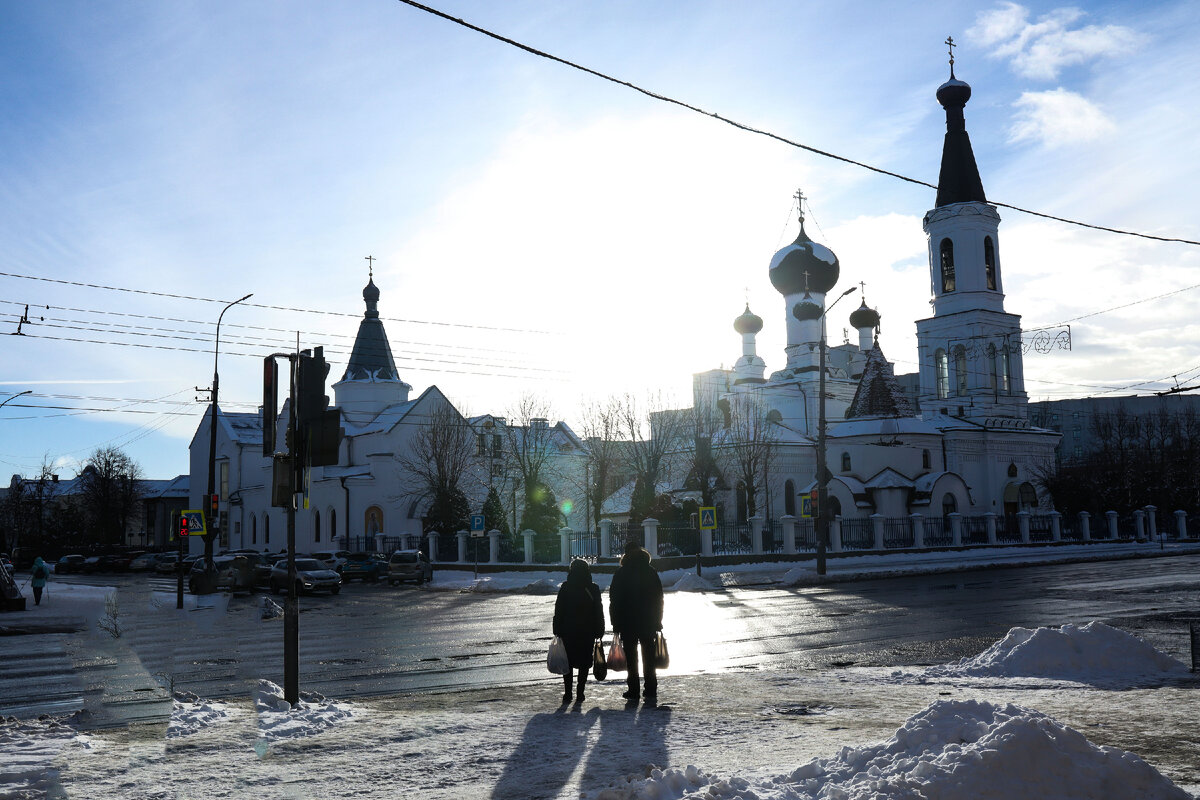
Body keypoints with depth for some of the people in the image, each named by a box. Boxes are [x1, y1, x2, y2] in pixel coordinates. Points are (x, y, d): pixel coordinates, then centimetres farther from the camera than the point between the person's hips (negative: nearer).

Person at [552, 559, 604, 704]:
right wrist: (599, 632, 8)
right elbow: (599, 613, 2)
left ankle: (568, 693, 2)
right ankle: (580, 693, 6)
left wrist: (557, 631, 2)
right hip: (588, 633, 1)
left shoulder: (565, 588, -4)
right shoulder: (593, 589, -1)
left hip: (568, 632, -1)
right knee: (584, 663, 8)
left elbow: (558, 612, -3)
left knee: (568, 663, 7)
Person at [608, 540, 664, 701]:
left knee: (631, 658, 4)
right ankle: (651, 691, 9)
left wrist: (616, 624, 0)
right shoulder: (651, 572, 4)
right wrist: (658, 622, 10)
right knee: (649, 657, 9)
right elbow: (659, 598, 6)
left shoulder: (621, 573, -4)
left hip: (627, 623, -2)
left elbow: (614, 600, -4)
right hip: (649, 622, 2)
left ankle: (633, 691, 4)